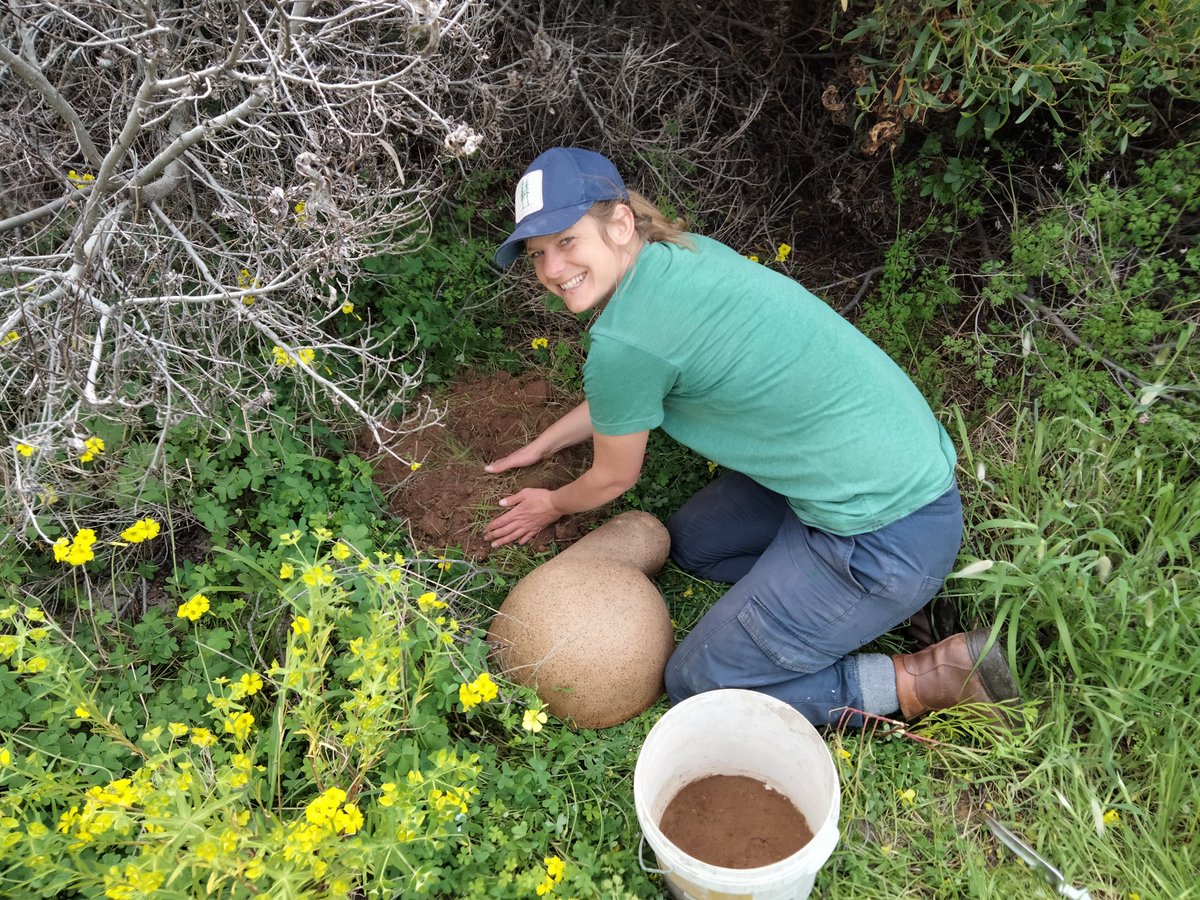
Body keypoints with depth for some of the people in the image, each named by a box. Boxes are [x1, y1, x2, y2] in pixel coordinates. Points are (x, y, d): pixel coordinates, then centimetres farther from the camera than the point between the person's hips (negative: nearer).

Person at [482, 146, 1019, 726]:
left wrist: (552, 506, 21)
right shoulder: (683, 250, 5)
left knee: (695, 686, 4)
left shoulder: (624, 339, -21)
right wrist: (541, 445, 33)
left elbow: (613, 479, 0)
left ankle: (929, 680, 4)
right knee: (690, 543, 25)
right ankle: (898, 595, 17)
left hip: (885, 532, -9)